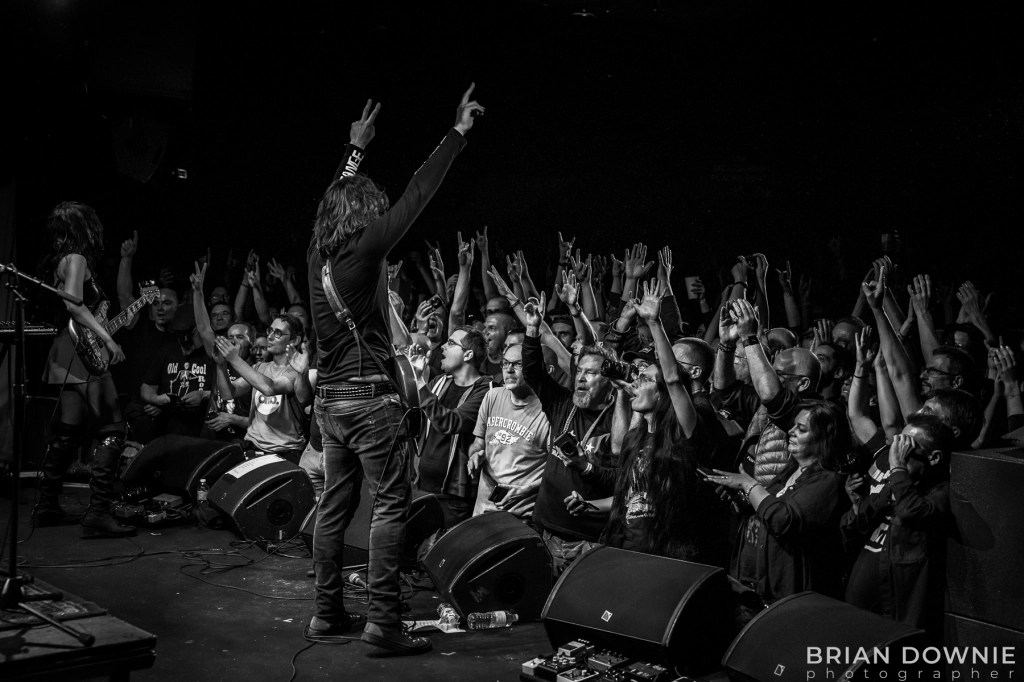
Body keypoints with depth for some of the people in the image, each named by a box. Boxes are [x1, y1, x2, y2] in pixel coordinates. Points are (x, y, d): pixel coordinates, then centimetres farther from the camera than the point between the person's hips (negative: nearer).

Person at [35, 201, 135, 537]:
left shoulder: (64, 259, 19)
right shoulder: (76, 259, -9)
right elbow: (73, 304, -21)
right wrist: (107, 339, -22)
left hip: (68, 355, 10)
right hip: (83, 353, -10)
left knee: (70, 431, 15)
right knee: (112, 430, -11)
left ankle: (47, 506, 22)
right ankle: (98, 513, -14)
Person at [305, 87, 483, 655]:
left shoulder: (319, 251, 8)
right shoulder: (365, 247, -11)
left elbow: (336, 198, 27)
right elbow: (416, 195, -10)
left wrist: (355, 151, 38)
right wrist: (458, 133, -4)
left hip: (329, 395, 8)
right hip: (368, 395, -8)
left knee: (334, 504, 13)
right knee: (391, 504, -4)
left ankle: (327, 613, 18)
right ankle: (383, 618, -7)